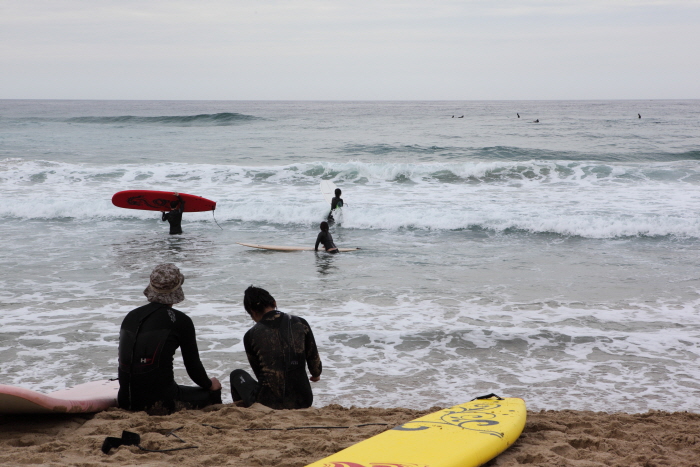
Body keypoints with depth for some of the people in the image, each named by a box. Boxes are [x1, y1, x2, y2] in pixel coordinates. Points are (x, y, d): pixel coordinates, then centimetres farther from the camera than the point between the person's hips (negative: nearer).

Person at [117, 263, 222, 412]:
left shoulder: (131, 316, 8)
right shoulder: (180, 321, -7)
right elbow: (193, 365, 1)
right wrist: (209, 384, 22)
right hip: (161, 402, -6)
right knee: (213, 393, 18)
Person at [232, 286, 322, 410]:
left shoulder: (251, 336, -4)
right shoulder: (300, 323, 0)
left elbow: (258, 371, 7)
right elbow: (314, 358, 7)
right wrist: (316, 374, 32)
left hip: (268, 403, -3)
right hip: (302, 402, 3)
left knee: (236, 375, 24)